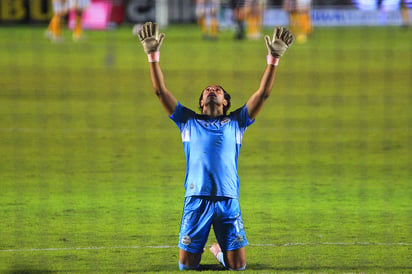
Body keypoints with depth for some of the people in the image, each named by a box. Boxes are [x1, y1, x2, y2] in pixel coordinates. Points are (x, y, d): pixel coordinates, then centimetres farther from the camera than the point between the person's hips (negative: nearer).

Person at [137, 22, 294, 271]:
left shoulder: (236, 122, 18)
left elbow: (263, 93, 10)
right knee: (187, 264, -1)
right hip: (196, 199, 0)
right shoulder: (188, 121, 18)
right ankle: (198, 250, 34)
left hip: (228, 200, 0)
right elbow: (161, 90, 11)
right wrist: (153, 56, 0)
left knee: (237, 265, -3)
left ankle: (219, 250, 31)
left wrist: (274, 59, -1)